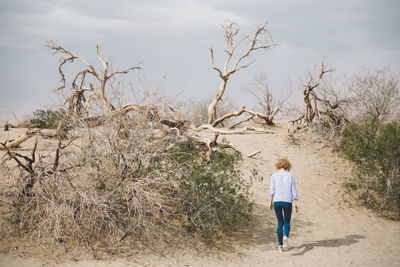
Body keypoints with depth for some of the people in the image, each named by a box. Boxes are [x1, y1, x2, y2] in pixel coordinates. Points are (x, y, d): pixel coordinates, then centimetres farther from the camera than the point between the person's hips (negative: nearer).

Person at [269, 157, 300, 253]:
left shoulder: (274, 176, 2)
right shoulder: (290, 176, 1)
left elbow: (272, 190, -1)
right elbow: (294, 191, 1)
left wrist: (271, 202, 9)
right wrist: (297, 203, 6)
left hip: (277, 201, 1)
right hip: (287, 202, -1)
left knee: (280, 222, 13)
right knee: (287, 222, 9)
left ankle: (280, 245, 10)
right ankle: (286, 236, -23)